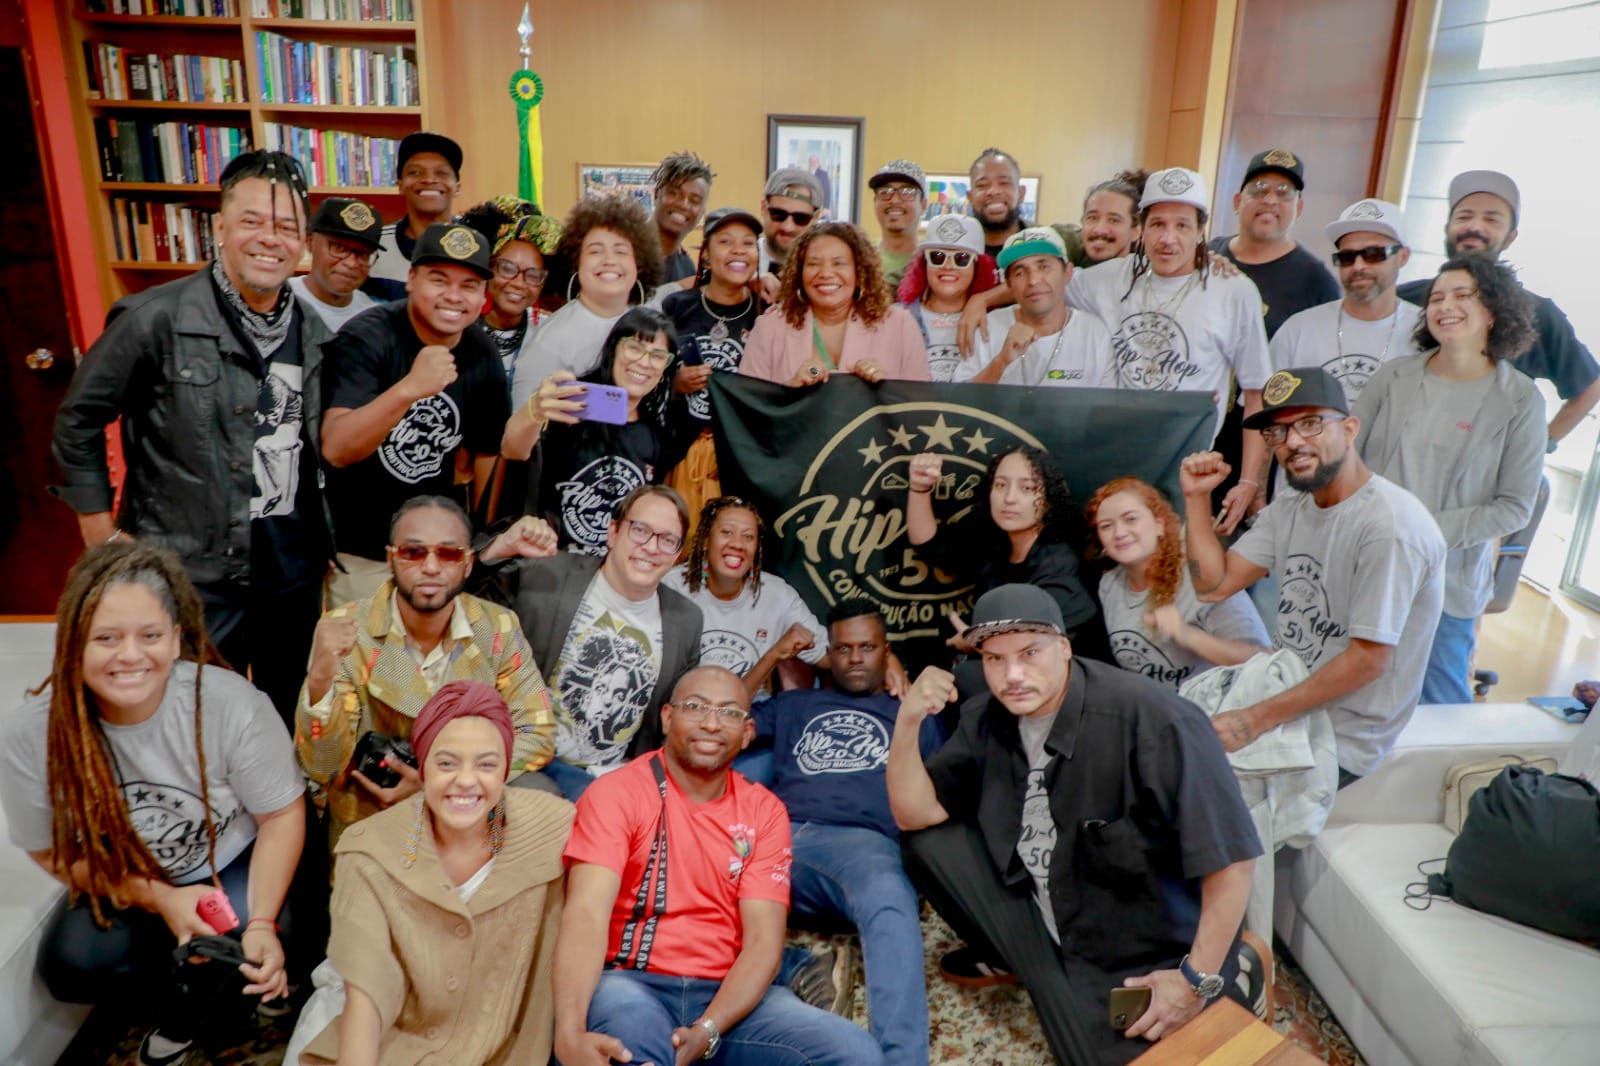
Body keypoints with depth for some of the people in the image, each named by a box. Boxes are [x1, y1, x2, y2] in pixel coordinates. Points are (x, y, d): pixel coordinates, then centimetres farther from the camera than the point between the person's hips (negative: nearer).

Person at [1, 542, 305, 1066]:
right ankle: (180, 1005, 7)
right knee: (69, 963, -24)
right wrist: (160, 899, -19)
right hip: (124, 889, 2)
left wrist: (261, 925, -25)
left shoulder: (232, 703, -28)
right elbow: (54, 852, -7)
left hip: (232, 870, -2)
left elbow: (282, 815, -15)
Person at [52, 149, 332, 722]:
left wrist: (323, 546, 11)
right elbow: (77, 421, -3)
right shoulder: (156, 318, -12)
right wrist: (102, 533, -2)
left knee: (290, 720, 19)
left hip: (296, 574, 5)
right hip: (198, 584, -5)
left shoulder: (312, 331, 4)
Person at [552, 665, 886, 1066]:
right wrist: (570, 1031, -34)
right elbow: (587, 912, -17)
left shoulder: (765, 811, 6)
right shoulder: (617, 792, -4)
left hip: (728, 994, 4)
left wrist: (706, 1030, -19)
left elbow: (764, 940, -2)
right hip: (632, 984, -4)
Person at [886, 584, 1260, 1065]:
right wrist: (908, 722, -19)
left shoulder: (1151, 718, -28)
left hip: (1148, 956, -5)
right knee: (928, 841, -6)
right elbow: (914, 816, -4)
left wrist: (1200, 979, -20)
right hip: (1047, 921, 6)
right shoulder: (989, 718, -6)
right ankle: (1017, 957, 17)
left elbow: (1231, 854, -24)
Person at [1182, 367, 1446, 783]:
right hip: (1283, 695, 8)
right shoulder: (1289, 510, 7)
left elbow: (1368, 660, -23)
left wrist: (1256, 720, -23)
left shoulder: (1391, 525, -22)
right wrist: (1197, 497, -4)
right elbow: (1213, 584, 5)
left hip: (1341, 742, -7)